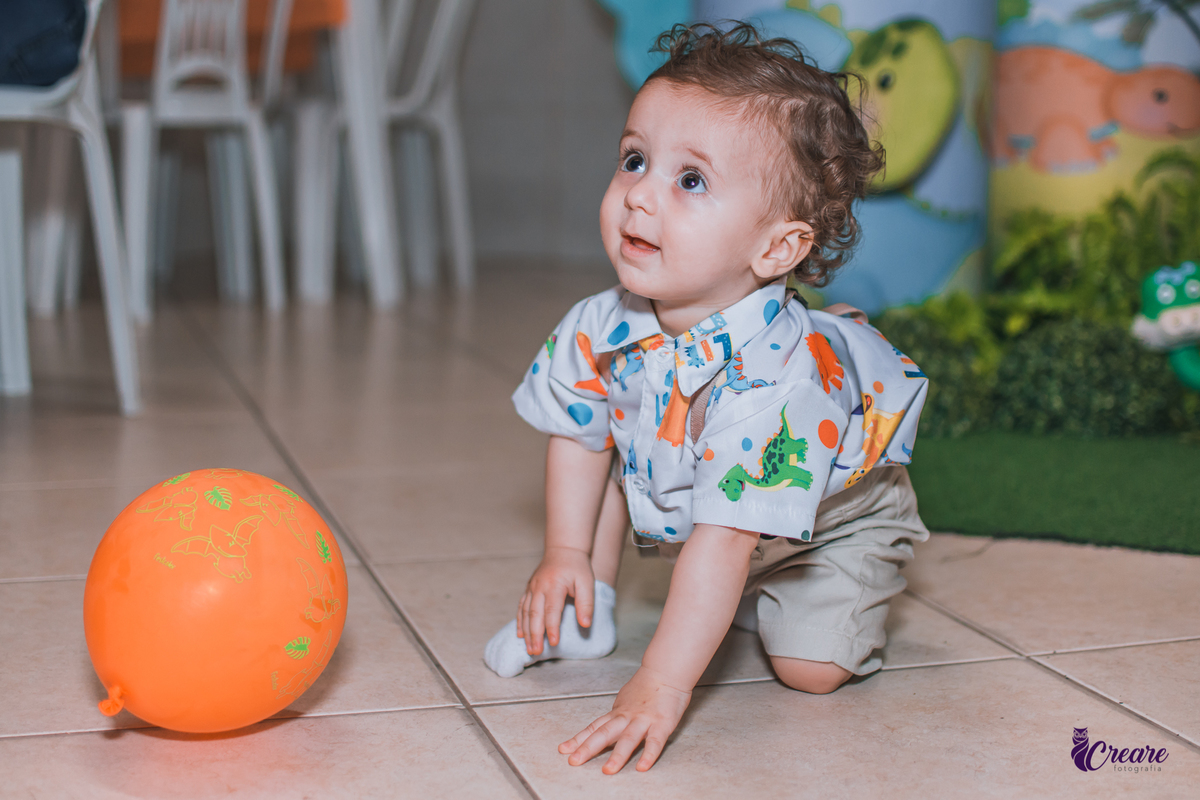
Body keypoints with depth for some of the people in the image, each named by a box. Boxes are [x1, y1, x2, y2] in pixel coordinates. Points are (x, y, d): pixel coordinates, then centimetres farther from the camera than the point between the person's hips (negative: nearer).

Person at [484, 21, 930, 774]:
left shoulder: (772, 380, -45)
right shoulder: (601, 328, -25)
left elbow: (725, 540, -46)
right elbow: (578, 436, -5)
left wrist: (662, 686, -46)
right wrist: (566, 556, -5)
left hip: (835, 507, -5)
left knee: (812, 668, -16)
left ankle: (769, 596, 18)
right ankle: (590, 615, 10)